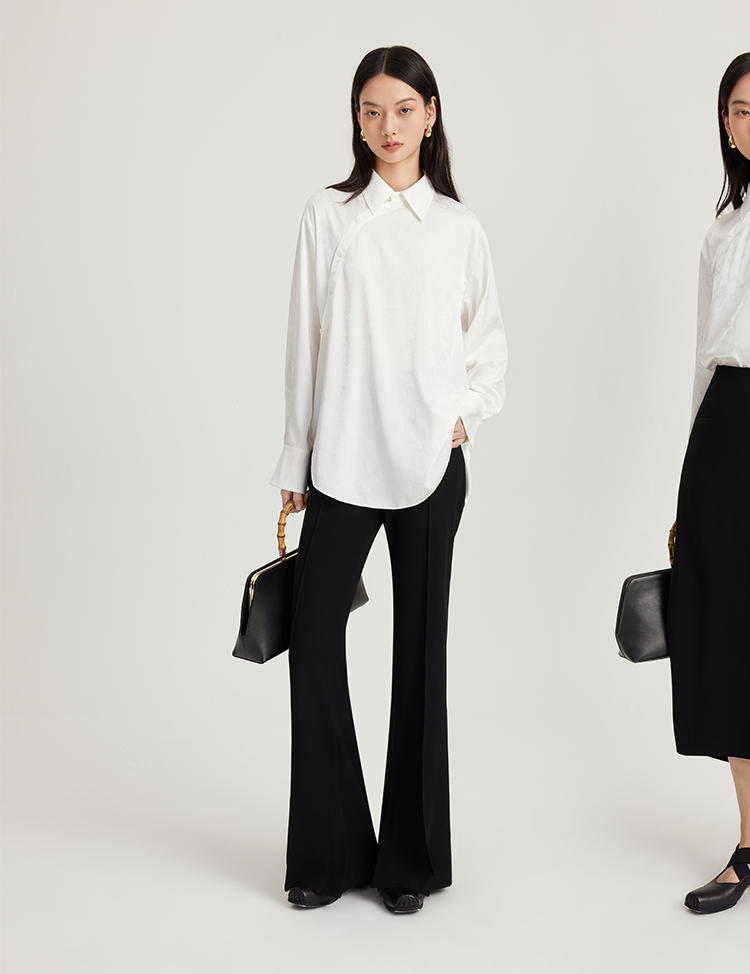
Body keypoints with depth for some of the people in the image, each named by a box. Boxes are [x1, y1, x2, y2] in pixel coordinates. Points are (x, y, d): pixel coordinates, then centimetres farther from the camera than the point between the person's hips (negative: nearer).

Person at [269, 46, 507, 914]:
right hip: (343, 459, 0)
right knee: (312, 632, -5)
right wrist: (294, 462, 4)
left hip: (429, 459, 1)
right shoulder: (329, 215, 5)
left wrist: (470, 409, -2)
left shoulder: (458, 226, 8)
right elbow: (305, 339, 5)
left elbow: (489, 337, 16)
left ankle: (410, 856, 18)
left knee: (420, 644, 6)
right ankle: (330, 852, 12)